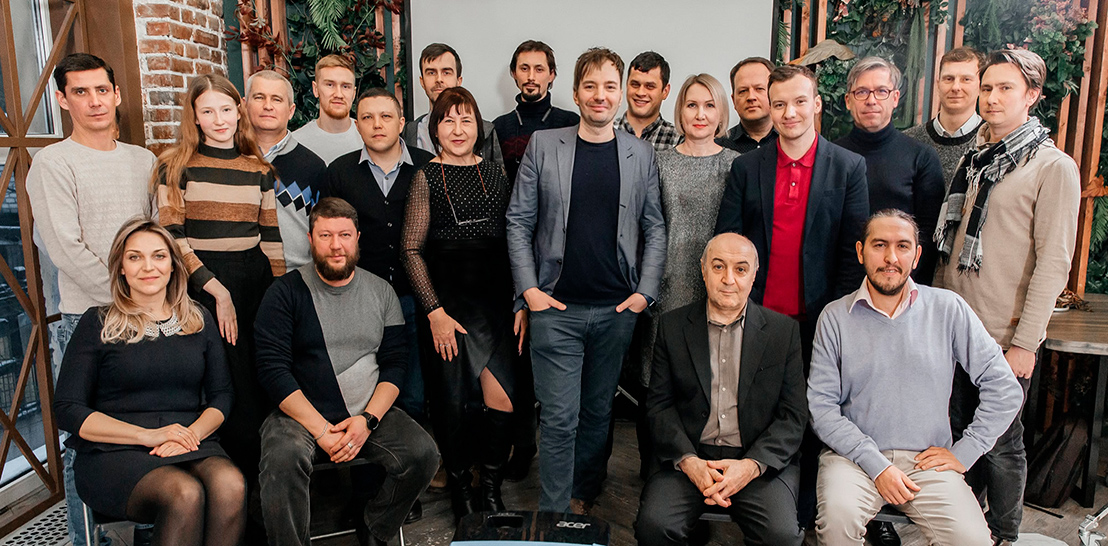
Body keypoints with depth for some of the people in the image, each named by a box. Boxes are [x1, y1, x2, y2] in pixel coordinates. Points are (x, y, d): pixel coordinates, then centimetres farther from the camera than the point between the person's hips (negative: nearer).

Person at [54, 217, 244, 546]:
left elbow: (221, 395, 14)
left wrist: (193, 433, -9)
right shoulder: (98, 323, 7)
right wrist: (148, 435, -12)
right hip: (115, 453, -2)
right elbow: (67, 410, 0)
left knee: (230, 485, -33)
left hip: (191, 445, 3)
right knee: (186, 493, -35)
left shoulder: (199, 320, 16)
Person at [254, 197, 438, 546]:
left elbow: (395, 364, 5)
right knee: (282, 459, -33)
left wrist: (368, 420, -11)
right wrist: (320, 429, -16)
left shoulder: (381, 292, 9)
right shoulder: (286, 292, 0)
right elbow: (273, 370, -8)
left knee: (423, 454, -19)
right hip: (302, 414, -2)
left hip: (370, 413, 3)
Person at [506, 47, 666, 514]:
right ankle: (554, 515, 15)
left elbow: (654, 229, 9)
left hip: (617, 309, 2)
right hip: (555, 307, -2)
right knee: (559, 417, 0)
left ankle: (583, 497, 34)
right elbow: (518, 222, 2)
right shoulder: (543, 146, 2)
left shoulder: (640, 154, 6)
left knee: (598, 410, 14)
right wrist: (528, 289, -5)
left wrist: (645, 292, -1)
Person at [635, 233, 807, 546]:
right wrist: (688, 460, -12)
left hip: (761, 459, 0)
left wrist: (752, 465, -14)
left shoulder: (784, 330, 4)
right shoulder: (673, 327, 6)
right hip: (689, 457, 1)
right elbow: (659, 404, 4)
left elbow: (793, 414, 1)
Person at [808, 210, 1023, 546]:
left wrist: (964, 453, 0)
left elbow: (1005, 390, 6)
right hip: (854, 456, -1)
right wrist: (877, 465, -13)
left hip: (927, 461, 1)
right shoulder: (835, 316, 0)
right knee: (838, 517, -30)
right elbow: (820, 405, -5)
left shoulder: (948, 309, 3)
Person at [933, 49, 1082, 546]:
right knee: (962, 430, 15)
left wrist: (1025, 342, -15)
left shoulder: (1054, 167, -7)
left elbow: (1053, 263, -11)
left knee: (1000, 443, 6)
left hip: (1004, 337, -5)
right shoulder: (973, 160, 12)